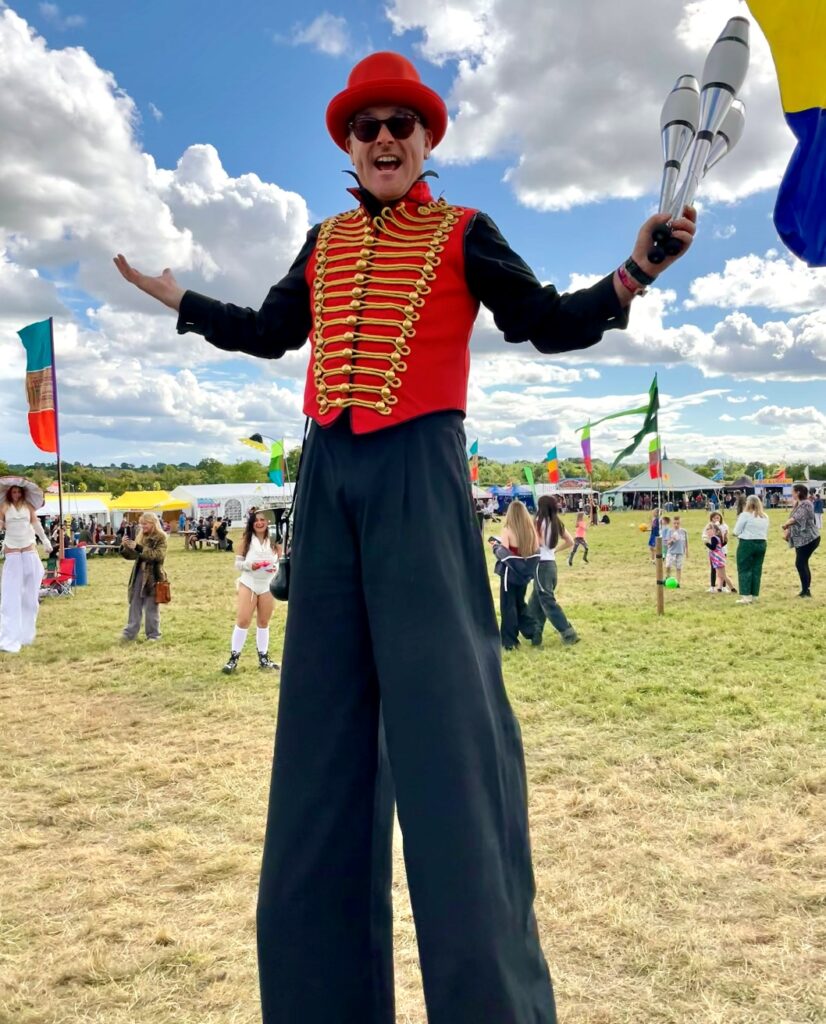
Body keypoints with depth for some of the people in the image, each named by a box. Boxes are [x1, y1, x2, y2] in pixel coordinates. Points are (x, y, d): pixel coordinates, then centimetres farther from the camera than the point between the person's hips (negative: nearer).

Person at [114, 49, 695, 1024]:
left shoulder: (463, 233, 8)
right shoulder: (324, 241, 20)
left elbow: (551, 325, 3)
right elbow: (269, 333, 31)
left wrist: (635, 270, -12)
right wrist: (172, 296, 37)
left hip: (418, 470, -5)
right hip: (328, 475, 5)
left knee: (444, 703, -11)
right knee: (322, 711, 5)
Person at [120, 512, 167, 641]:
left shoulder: (160, 538, -8)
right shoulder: (140, 537, 9)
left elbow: (157, 555, -21)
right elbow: (132, 555, 9)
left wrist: (138, 548, -27)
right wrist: (125, 546, -10)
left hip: (153, 576, -6)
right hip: (139, 574, 6)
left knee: (152, 607, 3)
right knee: (134, 605, 9)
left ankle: (153, 634, 13)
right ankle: (130, 632, 16)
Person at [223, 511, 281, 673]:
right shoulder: (245, 541, -4)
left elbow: (280, 561, 4)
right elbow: (238, 563, -3)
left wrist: (276, 567, -18)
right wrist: (249, 565, -22)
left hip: (268, 586, 2)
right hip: (248, 584, -2)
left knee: (264, 622, 12)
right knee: (242, 621, -6)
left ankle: (263, 657, 22)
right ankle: (234, 658, 2)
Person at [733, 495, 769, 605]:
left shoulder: (745, 515, -9)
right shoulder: (765, 517, 10)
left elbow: (736, 532, -7)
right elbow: (766, 533, 14)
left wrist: (741, 534, 13)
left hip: (747, 543, -6)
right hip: (761, 544, 6)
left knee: (745, 570, 0)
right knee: (757, 570, 9)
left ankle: (746, 596, -5)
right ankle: (753, 596, 11)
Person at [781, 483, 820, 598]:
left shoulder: (806, 504, -17)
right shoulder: (798, 504, 13)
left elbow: (797, 518, -30)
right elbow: (793, 519, 12)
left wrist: (785, 525, -32)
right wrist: (787, 531, 0)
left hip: (808, 539, -10)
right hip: (801, 539, 10)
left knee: (800, 564, -9)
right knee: (802, 564, 12)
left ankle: (805, 590, -3)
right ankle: (806, 590, 18)